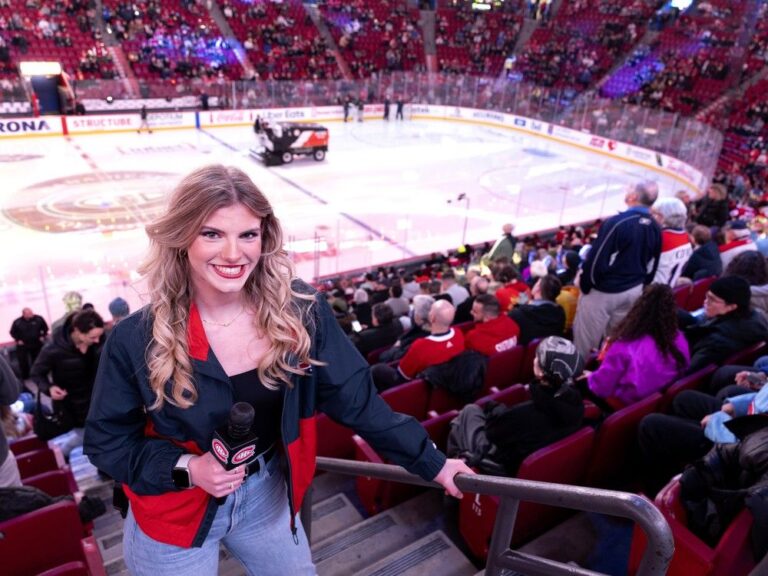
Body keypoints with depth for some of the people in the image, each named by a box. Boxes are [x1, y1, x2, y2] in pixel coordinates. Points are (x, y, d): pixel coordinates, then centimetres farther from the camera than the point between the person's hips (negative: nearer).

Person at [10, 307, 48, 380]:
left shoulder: (38, 319, -10)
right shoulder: (17, 322, -12)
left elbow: (45, 328, 5)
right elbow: (13, 332, 2)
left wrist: (43, 336, -2)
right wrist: (18, 340, -6)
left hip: (37, 344, 1)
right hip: (22, 346, -1)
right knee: (23, 363, 1)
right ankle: (25, 378, 14)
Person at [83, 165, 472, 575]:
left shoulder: (299, 312, -17)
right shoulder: (137, 339, -21)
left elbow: (354, 398, -8)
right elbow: (106, 441, -7)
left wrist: (430, 462, -6)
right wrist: (186, 468, -23)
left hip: (267, 496, 2)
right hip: (173, 515, -1)